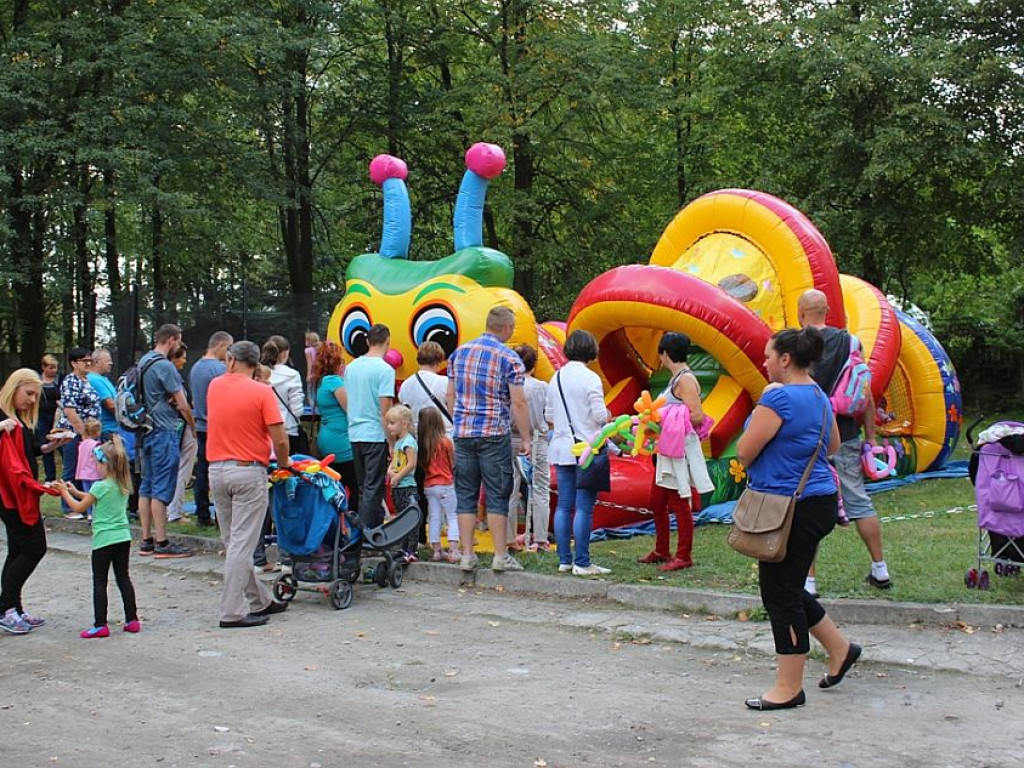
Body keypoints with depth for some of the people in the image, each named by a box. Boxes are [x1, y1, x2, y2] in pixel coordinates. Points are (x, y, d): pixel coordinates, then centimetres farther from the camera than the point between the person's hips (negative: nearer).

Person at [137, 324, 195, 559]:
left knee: (147, 487, 11)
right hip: (164, 433, -9)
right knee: (162, 489, -6)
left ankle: (147, 541, 16)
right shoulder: (164, 366, -15)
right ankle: (162, 543, -4)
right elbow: (182, 405, -11)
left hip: (146, 431, 9)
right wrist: (193, 425, 3)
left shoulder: (143, 362, 13)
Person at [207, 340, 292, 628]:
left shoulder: (215, 386, 6)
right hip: (248, 472, -5)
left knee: (233, 542, 14)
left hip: (217, 469, 5)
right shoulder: (262, 392, -9)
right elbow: (279, 439, -11)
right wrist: (284, 463, 5)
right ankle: (232, 612, -4)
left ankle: (259, 600, 23)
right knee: (242, 544, -4)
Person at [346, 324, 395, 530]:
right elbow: (385, 410, -15)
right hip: (376, 436, -7)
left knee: (364, 487, 16)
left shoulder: (351, 367, 9)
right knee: (373, 488, -2)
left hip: (354, 434, 7)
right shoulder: (385, 370, -12)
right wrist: (392, 441, -11)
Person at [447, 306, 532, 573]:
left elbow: (451, 396, 11)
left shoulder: (459, 353, 8)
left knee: (466, 495, 8)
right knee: (497, 496, 1)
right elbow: (518, 403, -9)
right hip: (494, 435, -4)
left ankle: (467, 555, 9)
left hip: (463, 433, 4)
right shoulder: (509, 358, -7)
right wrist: (526, 439, -3)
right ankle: (500, 556, 3)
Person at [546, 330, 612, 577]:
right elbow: (600, 416, -14)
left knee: (564, 505, 9)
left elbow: (548, 415, 13)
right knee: (584, 507, -4)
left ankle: (564, 559, 12)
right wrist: (607, 416, 7)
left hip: (562, 448, 6)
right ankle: (582, 563, -2)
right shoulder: (590, 378, -11)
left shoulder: (557, 378, 8)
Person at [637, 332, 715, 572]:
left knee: (680, 504, -2)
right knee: (657, 502, 16)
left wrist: (666, 419, -17)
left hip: (681, 450, -10)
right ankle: (661, 551, 27)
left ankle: (684, 556, 7)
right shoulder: (677, 378, 13)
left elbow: (697, 417, -23)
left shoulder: (685, 379, -15)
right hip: (668, 451, 10)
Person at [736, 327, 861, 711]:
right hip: (818, 500, 10)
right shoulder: (819, 396, 11)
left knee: (781, 593, 1)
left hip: (790, 507, -10)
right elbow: (833, 444, 27)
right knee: (785, 588, 21)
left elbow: (745, 452, -14)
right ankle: (839, 648, 28)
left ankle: (789, 687, 10)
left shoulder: (779, 397, -19)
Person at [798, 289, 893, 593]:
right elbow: (866, 394, 4)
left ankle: (808, 580, 2)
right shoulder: (849, 342, 2)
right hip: (846, 438, 4)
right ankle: (880, 570, 21)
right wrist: (870, 436, 11)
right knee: (859, 502, 14)